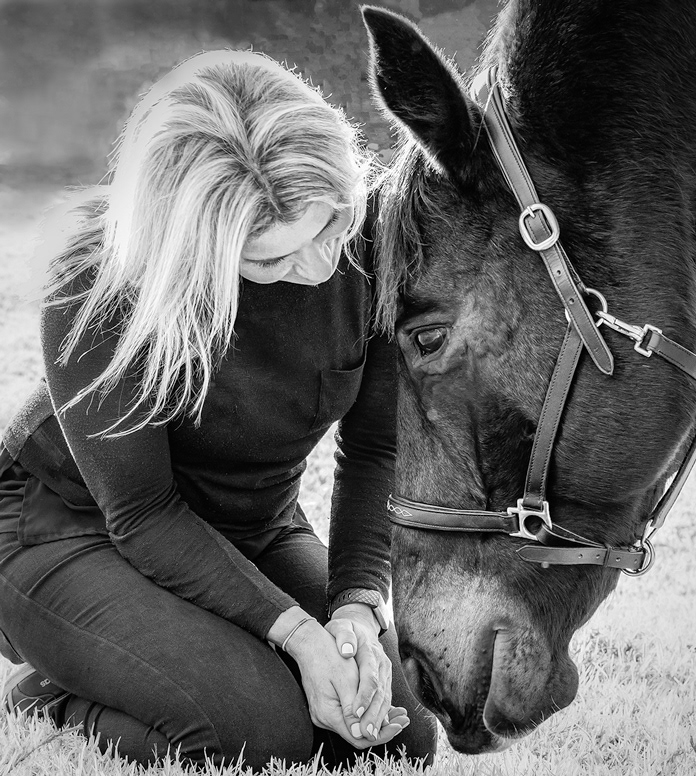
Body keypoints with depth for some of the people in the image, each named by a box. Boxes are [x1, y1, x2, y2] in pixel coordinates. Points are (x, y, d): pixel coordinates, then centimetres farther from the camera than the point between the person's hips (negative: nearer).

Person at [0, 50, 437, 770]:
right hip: (71, 529, -5)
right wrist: (295, 630, -31)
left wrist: (356, 604, -22)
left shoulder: (375, 235, -18)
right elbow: (141, 514, -23)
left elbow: (378, 447, -8)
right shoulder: (98, 279, -29)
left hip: (258, 533, 6)